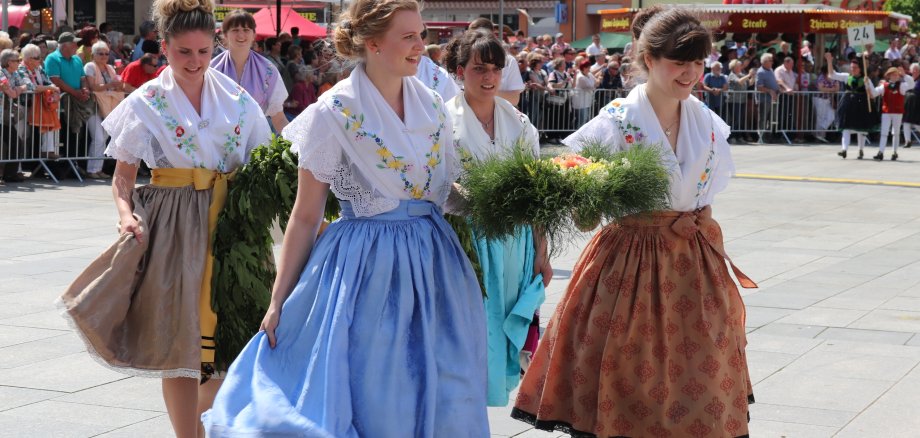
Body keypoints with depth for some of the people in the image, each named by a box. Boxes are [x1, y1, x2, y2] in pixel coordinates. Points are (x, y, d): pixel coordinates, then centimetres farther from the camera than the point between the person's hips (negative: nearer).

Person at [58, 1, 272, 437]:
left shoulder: (237, 101, 7)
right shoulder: (146, 103, 0)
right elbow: (123, 174, 2)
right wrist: (126, 213, -17)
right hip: (172, 227, -3)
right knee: (179, 339, -3)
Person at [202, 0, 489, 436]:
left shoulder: (432, 104, 6)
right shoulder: (334, 112, -9)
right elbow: (305, 216, -6)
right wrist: (278, 300, -6)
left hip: (432, 263, 5)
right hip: (367, 266, -5)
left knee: (441, 398, 8)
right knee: (369, 398, 1)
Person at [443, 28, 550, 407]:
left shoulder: (518, 124, 7)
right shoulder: (444, 122, -5)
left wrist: (541, 252, 6)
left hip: (515, 244, 4)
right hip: (468, 242, -4)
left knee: (504, 329, 8)